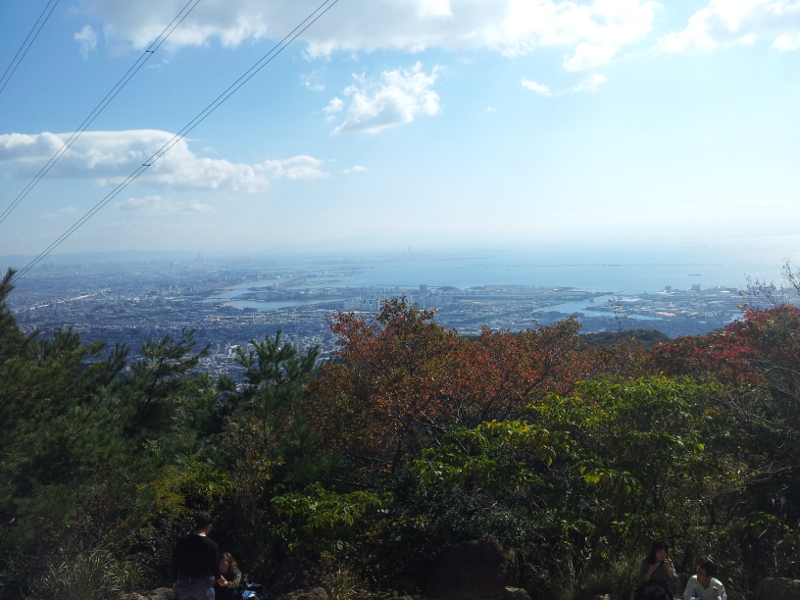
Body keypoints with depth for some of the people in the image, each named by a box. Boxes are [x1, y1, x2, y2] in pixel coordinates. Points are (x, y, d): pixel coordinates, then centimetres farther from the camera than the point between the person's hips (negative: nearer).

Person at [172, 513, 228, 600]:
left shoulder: (182, 541, -4)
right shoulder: (211, 545, -14)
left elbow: (175, 563, 3)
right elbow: (214, 568, -8)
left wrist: (175, 581, 17)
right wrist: (219, 579, 12)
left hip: (183, 584, 3)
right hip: (202, 586, -3)